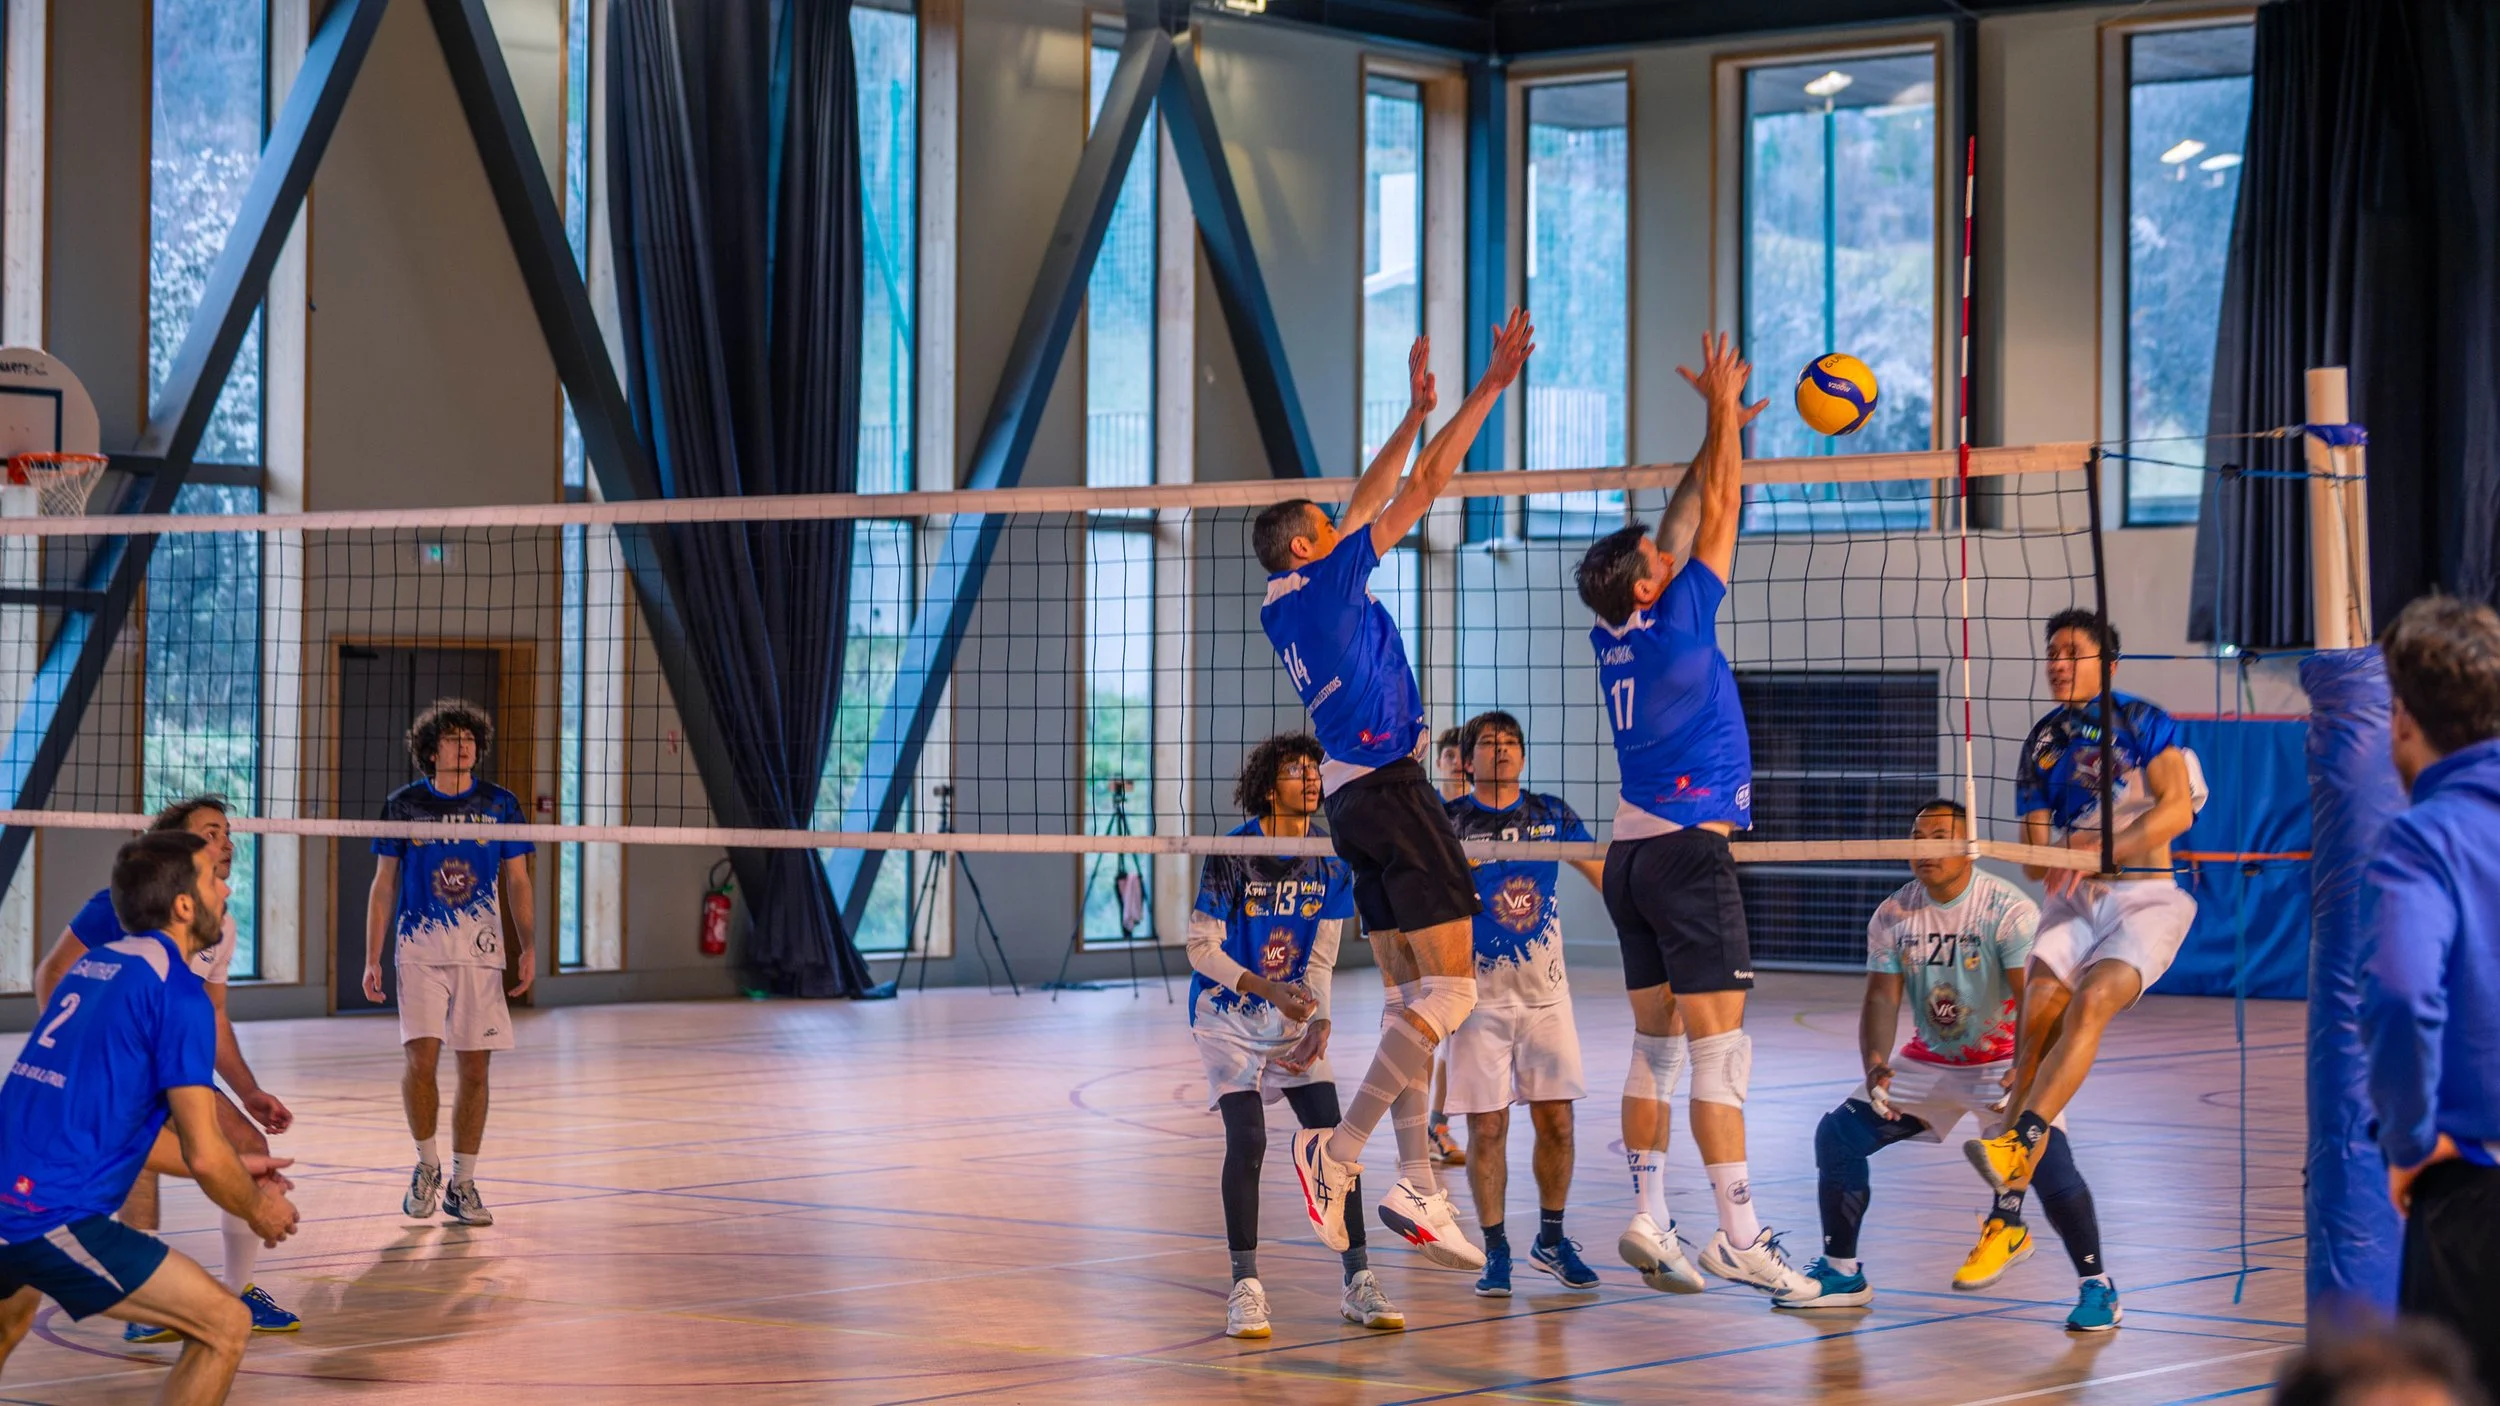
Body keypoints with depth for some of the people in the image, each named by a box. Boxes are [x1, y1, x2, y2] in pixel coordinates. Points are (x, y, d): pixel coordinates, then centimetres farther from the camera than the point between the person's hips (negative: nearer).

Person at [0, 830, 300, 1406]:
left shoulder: (91, 966, 17)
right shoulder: (178, 990, -8)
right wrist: (258, 1211, 10)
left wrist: (232, 1170, 32)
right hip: (53, 1218, -9)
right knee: (225, 1325, -3)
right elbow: (203, 1157, -11)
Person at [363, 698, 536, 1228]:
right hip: (420, 951, -1)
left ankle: (461, 1185, 11)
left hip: (480, 952, 1)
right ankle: (427, 1165, 8)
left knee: (474, 1070, 1)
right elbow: (383, 885, 9)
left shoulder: (500, 805, 6)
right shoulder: (404, 805, 4)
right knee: (421, 1059, -14)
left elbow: (517, 882, 11)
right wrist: (372, 959, 4)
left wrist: (528, 948, 0)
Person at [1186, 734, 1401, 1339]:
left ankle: (1359, 1282, 1)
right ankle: (1245, 1287, -7)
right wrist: (1270, 991, -24)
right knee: (1247, 1141, -16)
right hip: (1228, 1017, -4)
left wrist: (1318, 1025, -12)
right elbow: (1202, 948, -14)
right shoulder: (1232, 855, -15)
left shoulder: (1330, 860, -2)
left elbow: (1322, 958, 2)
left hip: (1294, 1017, 4)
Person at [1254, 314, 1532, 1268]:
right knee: (1450, 988, -10)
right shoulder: (1323, 582, -6)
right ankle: (1339, 1150, -15)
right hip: (1388, 787, -9)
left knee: (1411, 995, 8)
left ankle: (1415, 1184, 5)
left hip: (1354, 798, 9)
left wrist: (1414, 412, 28)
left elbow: (1367, 505, 25)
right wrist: (1492, 386, -1)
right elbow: (1423, 487, -6)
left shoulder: (1285, 607, 14)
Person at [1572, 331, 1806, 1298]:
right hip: (1688, 848, -8)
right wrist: (1723, 412, 5)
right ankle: (1738, 1234, -12)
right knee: (1720, 1046, -9)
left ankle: (1649, 1223, 8)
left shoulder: (1617, 634, 8)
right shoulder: (1678, 624, -10)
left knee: (1656, 1044, 9)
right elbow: (1719, 513, -4)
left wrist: (1721, 427, 23)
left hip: (1632, 855, 8)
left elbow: (1688, 518, 19)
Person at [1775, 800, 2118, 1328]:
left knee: (2047, 1156, -27)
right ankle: (1842, 1274, 10)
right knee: (1837, 1134, -6)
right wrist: (1875, 1064, -26)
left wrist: (2024, 1072, -42)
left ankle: (2095, 1285, -9)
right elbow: (1881, 998, -6)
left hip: (2005, 1062, -5)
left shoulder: (2011, 911, -19)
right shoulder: (1891, 917, -5)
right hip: (1928, 1061, 5)